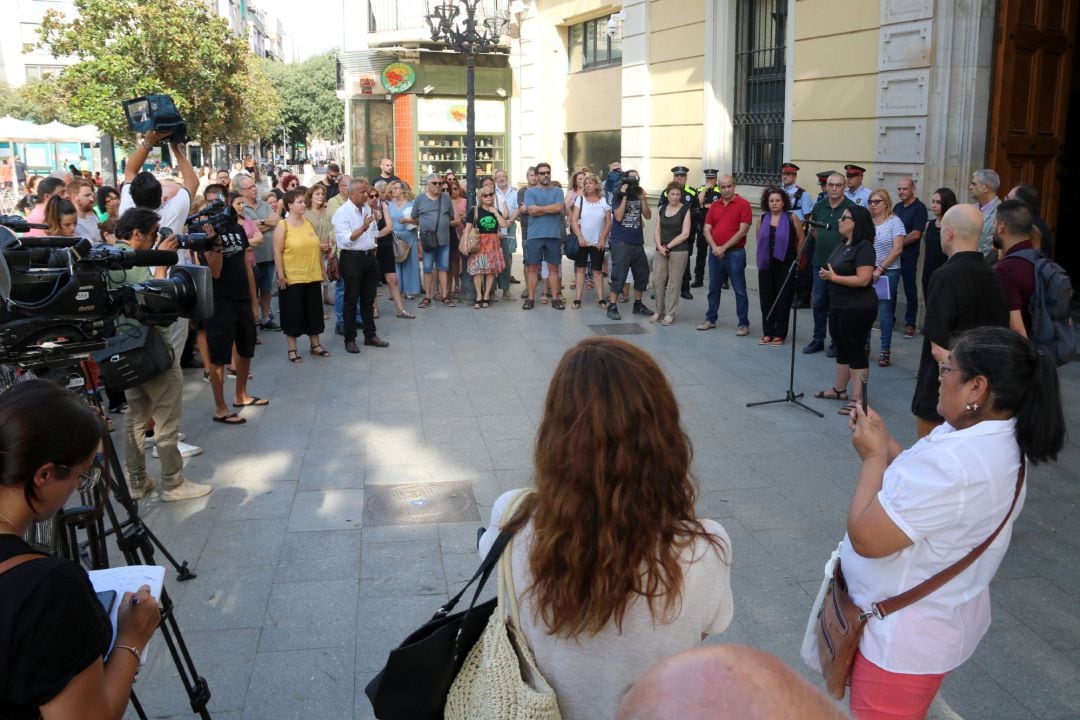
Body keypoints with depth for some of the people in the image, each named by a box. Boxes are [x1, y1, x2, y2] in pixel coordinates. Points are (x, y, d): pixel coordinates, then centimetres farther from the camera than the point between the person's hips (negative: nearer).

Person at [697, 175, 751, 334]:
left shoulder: (743, 204, -6)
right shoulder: (714, 206, 11)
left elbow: (743, 231, -12)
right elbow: (707, 229, 7)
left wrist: (724, 247, -13)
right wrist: (715, 247, -10)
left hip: (735, 253, -5)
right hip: (715, 253, 6)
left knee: (740, 290, -1)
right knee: (713, 288, 13)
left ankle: (743, 324, 4)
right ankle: (711, 319, 24)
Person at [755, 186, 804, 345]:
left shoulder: (792, 217, -3)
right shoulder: (762, 219, 6)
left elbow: (801, 239, 3)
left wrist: (796, 258, 6)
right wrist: (762, 258, 11)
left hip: (786, 265, -3)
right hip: (766, 265, 3)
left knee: (783, 299, 3)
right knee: (766, 299, 4)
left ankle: (780, 334, 11)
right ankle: (767, 333, 14)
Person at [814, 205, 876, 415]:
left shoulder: (864, 247, -16)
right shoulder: (842, 245, 12)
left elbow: (863, 279, -24)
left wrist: (833, 278, -19)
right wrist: (826, 274, 0)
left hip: (858, 308, -9)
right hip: (838, 306, 9)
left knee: (856, 351, -4)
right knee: (842, 349, 18)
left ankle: (858, 399, 1)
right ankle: (839, 389, 30)